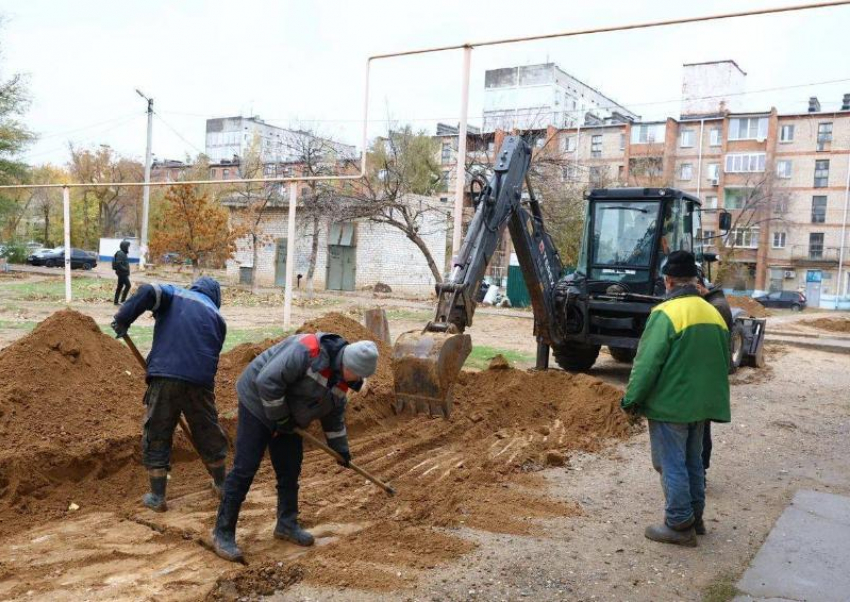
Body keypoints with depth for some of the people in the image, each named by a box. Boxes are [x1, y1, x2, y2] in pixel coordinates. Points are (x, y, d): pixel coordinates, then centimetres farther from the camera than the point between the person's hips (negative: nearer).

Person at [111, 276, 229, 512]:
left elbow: (147, 292, -8)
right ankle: (221, 484, 35)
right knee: (209, 433, 20)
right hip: (200, 381, 2)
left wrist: (123, 319, -1)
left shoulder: (173, 293, 14)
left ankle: (157, 497, 14)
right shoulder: (216, 316, 20)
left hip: (164, 377, -2)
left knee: (156, 436, 11)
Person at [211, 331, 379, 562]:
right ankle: (223, 533, 0)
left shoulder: (340, 378, -2)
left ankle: (287, 524, 26)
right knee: (244, 469, -8)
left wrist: (340, 447, 16)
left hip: (287, 419, 9)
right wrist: (279, 418, -23)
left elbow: (335, 413, 13)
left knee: (290, 471, 11)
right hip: (259, 405, -8)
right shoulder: (307, 352, -32)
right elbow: (268, 381, -35)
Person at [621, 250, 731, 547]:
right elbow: (725, 361, 16)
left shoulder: (666, 313, -17)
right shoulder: (714, 314, 8)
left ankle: (679, 526, 8)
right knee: (693, 461, 19)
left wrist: (631, 400, -11)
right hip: (701, 405, 8)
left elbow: (647, 363, -20)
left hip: (670, 405, -8)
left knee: (672, 464, 2)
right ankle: (694, 518, 29)